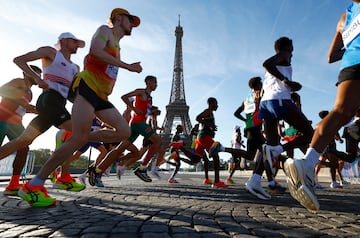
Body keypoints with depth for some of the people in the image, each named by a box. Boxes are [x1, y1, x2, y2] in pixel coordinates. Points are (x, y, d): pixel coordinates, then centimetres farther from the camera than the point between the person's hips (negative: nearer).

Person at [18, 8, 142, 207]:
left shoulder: (116, 46, 28)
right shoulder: (105, 30, 4)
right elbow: (95, 51, -18)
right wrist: (126, 66, -17)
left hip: (101, 96, 9)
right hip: (86, 87, -9)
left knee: (124, 132, -4)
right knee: (79, 138, -18)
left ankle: (70, 137, 1)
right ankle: (33, 186, -8)